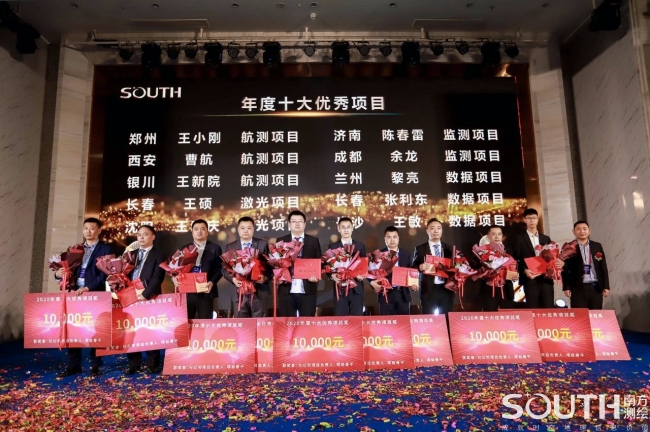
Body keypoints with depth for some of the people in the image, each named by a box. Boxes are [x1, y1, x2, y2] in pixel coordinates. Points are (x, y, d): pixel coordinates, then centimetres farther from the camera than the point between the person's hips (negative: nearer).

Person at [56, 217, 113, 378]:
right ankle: (73, 365, 17)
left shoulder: (105, 249, -3)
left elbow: (104, 274, -11)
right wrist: (59, 274, -6)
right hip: (76, 293, 5)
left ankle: (95, 366, 12)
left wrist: (87, 288, -21)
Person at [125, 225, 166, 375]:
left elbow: (157, 278, -12)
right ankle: (134, 364, 19)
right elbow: (126, 273, 11)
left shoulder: (158, 255, -1)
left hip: (149, 298, -5)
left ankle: (152, 364, 12)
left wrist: (145, 294, -20)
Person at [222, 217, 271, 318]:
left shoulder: (263, 244, 4)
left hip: (260, 291, -2)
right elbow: (225, 269, 7)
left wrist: (265, 277, -16)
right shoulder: (230, 247, 9)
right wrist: (233, 279, -11)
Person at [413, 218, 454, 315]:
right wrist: (421, 267, -18)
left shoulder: (448, 248, 14)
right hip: (429, 290, -3)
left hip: (446, 289, 3)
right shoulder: (420, 249, 5)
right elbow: (413, 267, 2)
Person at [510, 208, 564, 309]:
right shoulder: (519, 238, 4)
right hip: (530, 280, -4)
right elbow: (515, 259, -1)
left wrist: (559, 263, -4)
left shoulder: (546, 238, 18)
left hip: (546, 279, 4)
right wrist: (524, 270, -16)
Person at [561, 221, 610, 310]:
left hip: (596, 287, 3)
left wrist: (606, 286, 5)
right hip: (578, 288, -3)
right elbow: (565, 269, -1)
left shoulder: (597, 246, 11)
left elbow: (603, 267, 10)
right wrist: (566, 287, -6)